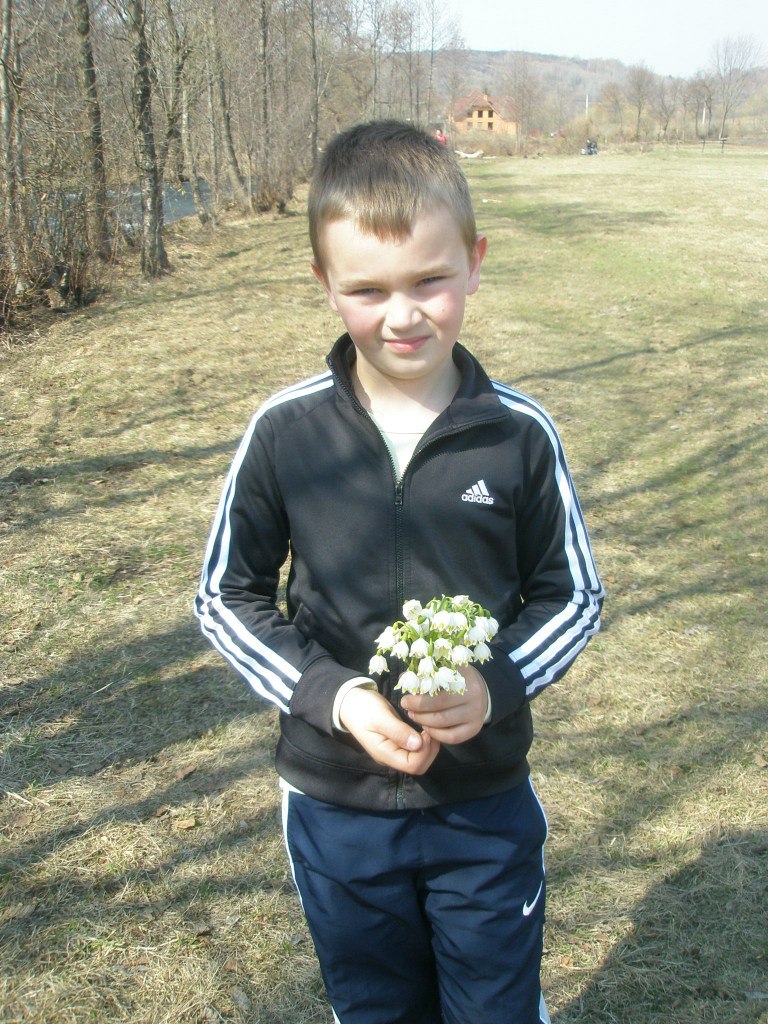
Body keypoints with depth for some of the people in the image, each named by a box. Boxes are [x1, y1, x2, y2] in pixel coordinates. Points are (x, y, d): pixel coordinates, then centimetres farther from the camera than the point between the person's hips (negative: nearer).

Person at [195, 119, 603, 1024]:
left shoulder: (518, 432, -12)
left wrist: (498, 683, -19)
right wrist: (331, 694, -18)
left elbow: (572, 593, -1)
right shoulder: (284, 432, -13)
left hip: (487, 801, 0)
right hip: (335, 805, 1)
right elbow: (226, 598, -3)